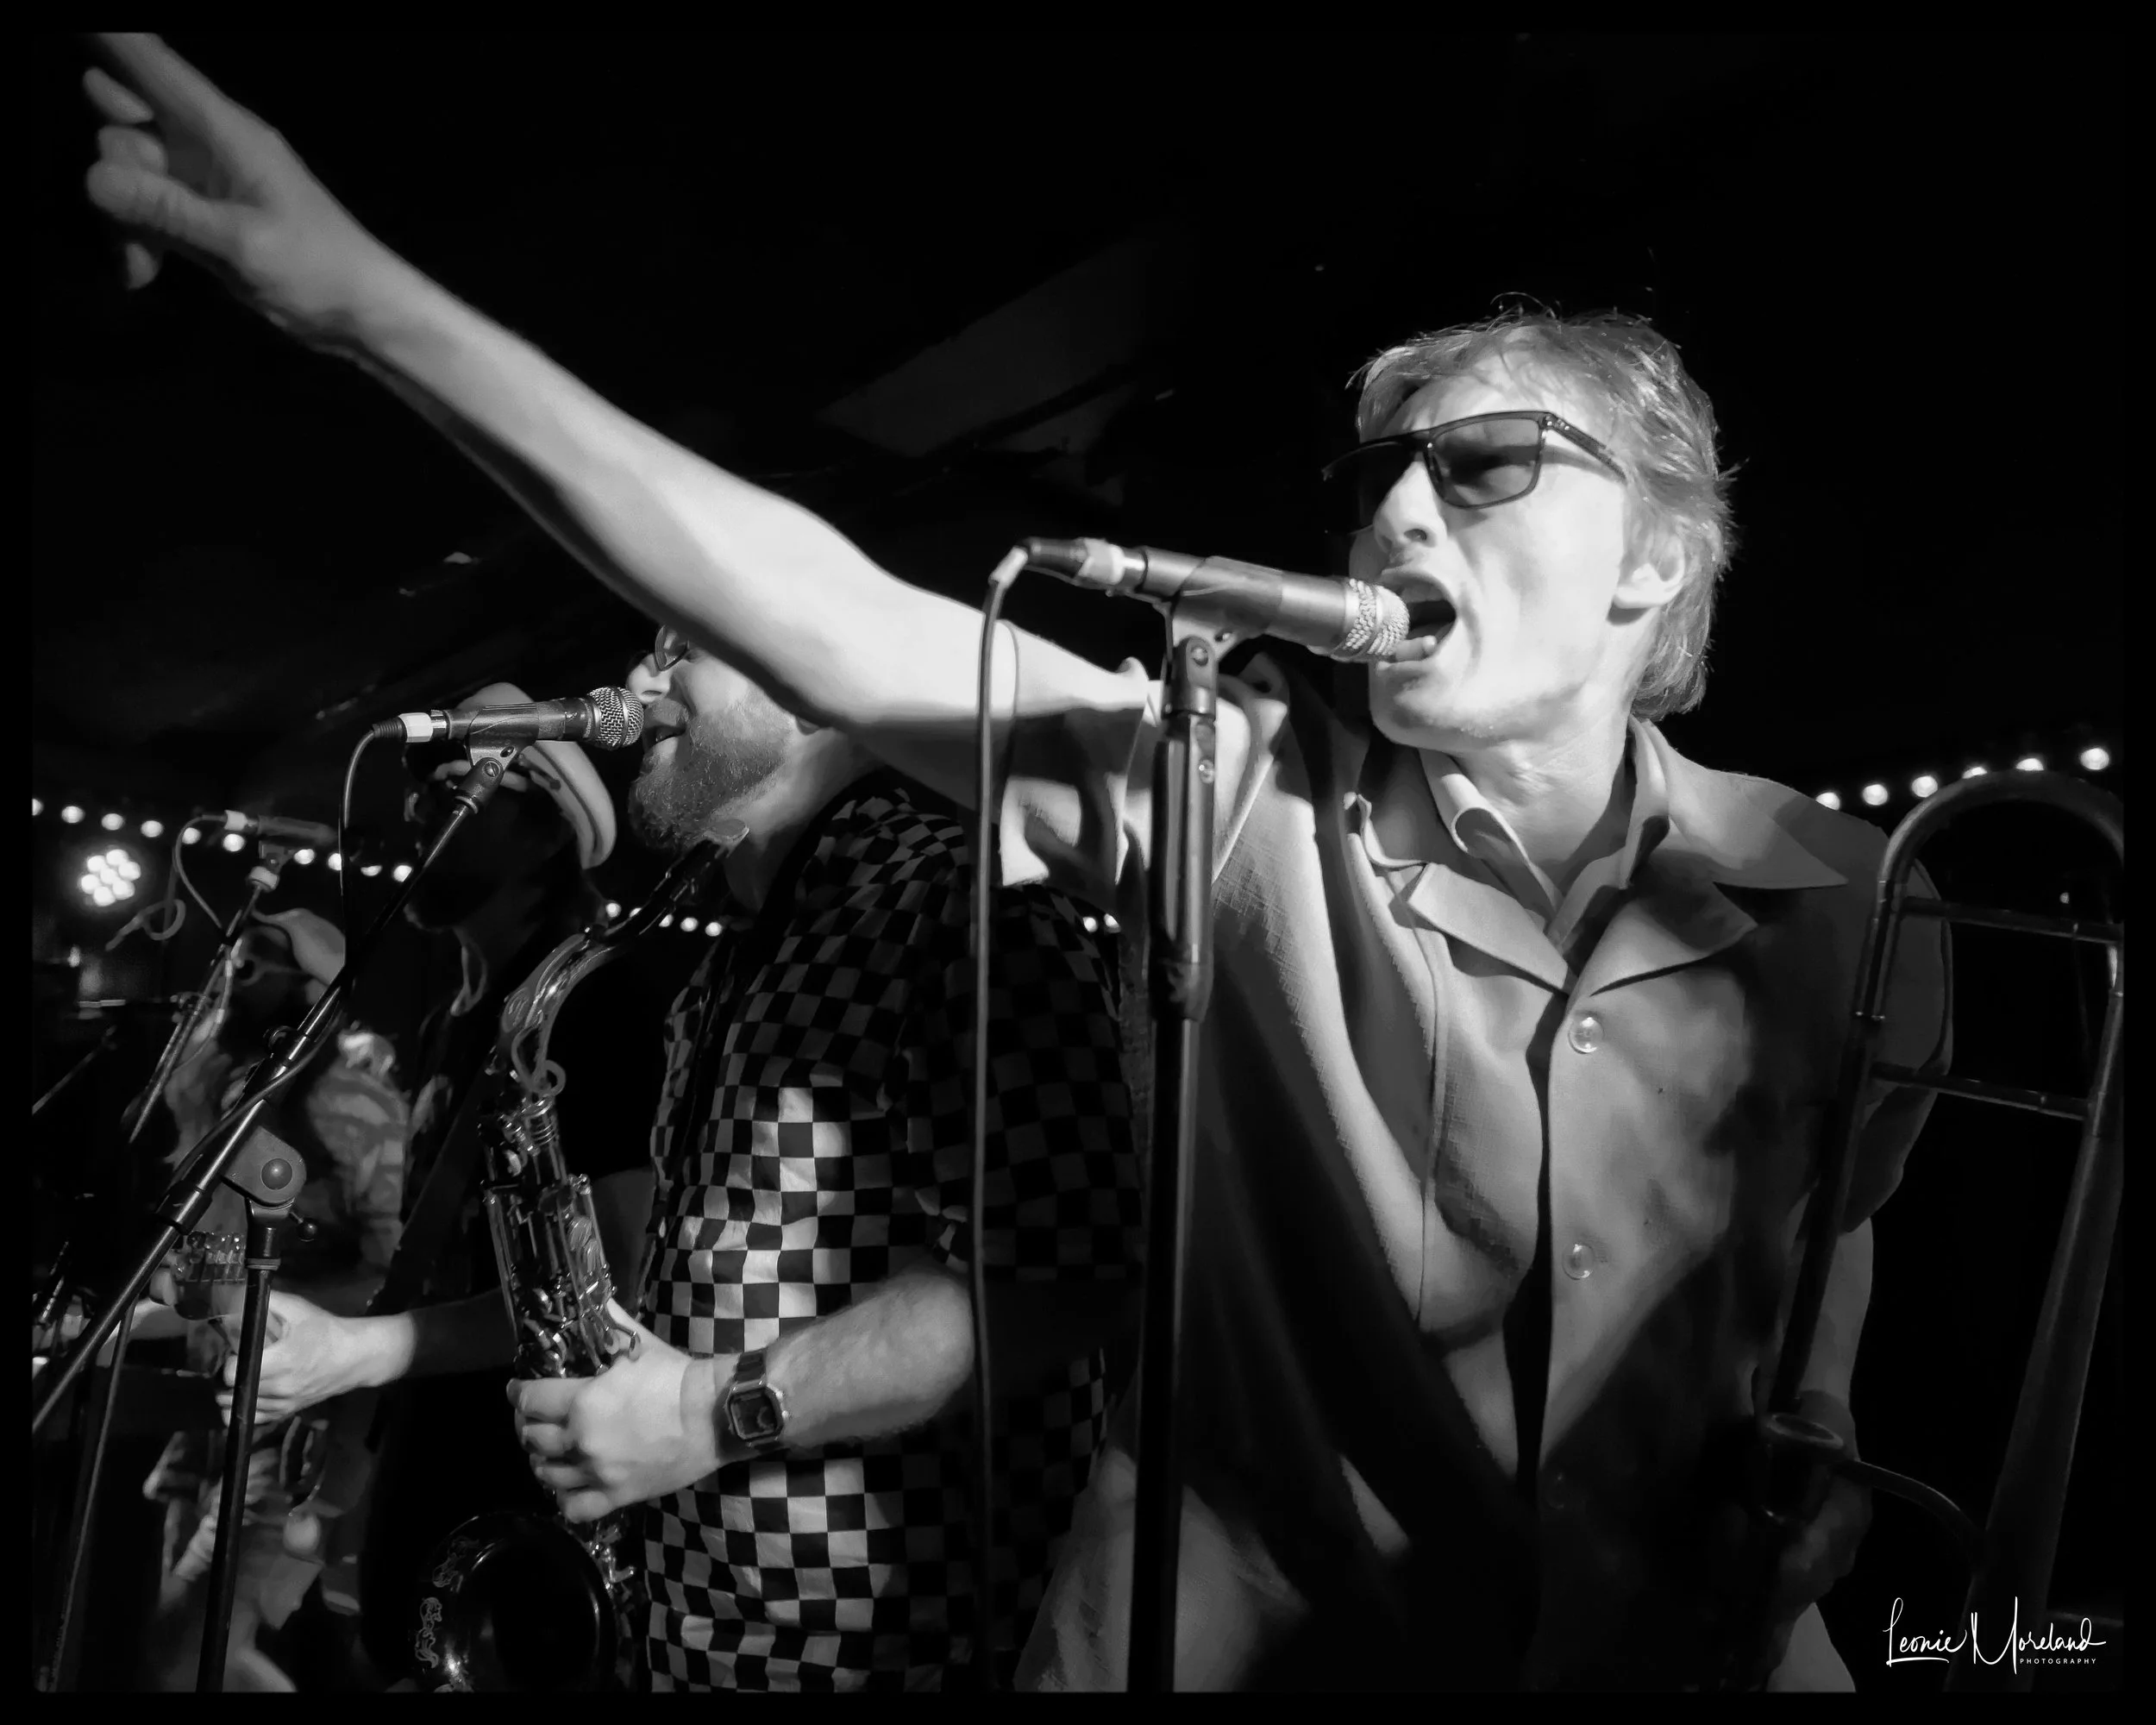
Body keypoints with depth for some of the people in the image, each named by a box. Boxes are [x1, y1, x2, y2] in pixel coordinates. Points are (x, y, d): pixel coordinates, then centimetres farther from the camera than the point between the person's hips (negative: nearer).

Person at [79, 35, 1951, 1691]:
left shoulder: (1842, 898, -9)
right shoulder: (1247, 791, -15)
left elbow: (1827, 1327, 4)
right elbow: (847, 639, -26)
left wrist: (1763, 1607, -4)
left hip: (1671, 1632, 2)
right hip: (1250, 1615, -1)